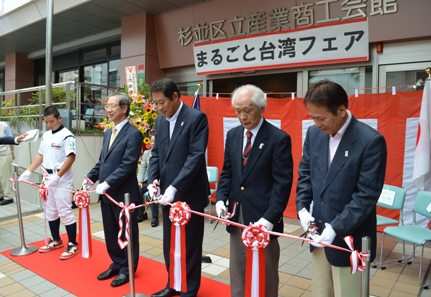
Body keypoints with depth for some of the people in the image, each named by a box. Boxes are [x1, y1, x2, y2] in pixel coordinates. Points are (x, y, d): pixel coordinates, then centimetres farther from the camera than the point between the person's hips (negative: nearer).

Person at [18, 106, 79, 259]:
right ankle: (56, 240, 31)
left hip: (62, 180, -8)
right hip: (48, 178, 8)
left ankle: (73, 245, 7)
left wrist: (57, 177, -24)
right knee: (51, 211, 16)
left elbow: (71, 158, -21)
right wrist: (28, 172, 8)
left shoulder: (67, 136, -14)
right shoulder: (46, 135, 11)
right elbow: (40, 155, 16)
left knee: (65, 212, -4)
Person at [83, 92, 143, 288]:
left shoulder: (133, 134, -13)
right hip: (106, 193, 8)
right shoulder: (108, 133, 14)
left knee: (127, 233, 9)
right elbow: (101, 161, 17)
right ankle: (117, 264, 36)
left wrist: (107, 183, -21)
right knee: (110, 233, 18)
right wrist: (91, 177, 3)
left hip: (124, 194, -8)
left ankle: (127, 269, 26)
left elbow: (128, 165, -20)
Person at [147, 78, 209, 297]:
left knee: (190, 245, 8)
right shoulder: (160, 121, 9)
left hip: (189, 193, -6)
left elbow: (196, 156, -19)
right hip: (167, 193, 7)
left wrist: (174, 187, -23)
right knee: (169, 244, 17)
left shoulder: (196, 118, -12)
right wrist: (153, 180, -4)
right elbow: (156, 153, 12)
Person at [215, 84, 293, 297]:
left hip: (262, 217, -5)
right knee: (237, 271, 18)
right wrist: (221, 199, -4)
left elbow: (282, 183, -13)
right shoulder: (233, 135, 7)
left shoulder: (279, 138, -11)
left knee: (265, 273, 13)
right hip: (236, 215, 5)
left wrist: (269, 218, -20)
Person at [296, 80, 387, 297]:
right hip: (319, 231, 6)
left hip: (348, 238, -5)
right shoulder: (314, 133, 0)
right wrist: (302, 207, -3)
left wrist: (336, 227, -23)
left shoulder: (371, 141, -18)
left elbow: (367, 195, -19)